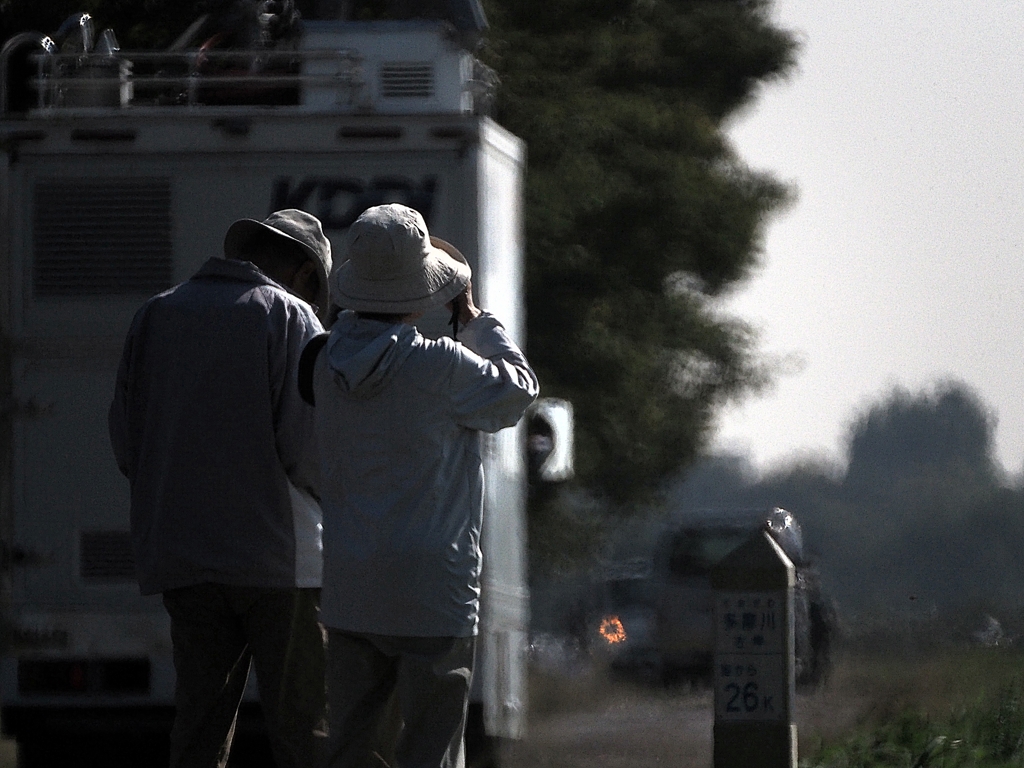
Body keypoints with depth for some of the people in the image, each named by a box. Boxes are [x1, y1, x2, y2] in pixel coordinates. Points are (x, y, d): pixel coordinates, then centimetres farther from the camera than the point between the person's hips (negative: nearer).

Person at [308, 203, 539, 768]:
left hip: (350, 591, 6)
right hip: (431, 594, -6)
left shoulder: (328, 364, 1)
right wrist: (471, 316, 13)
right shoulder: (439, 366, -15)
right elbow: (517, 390, 1)